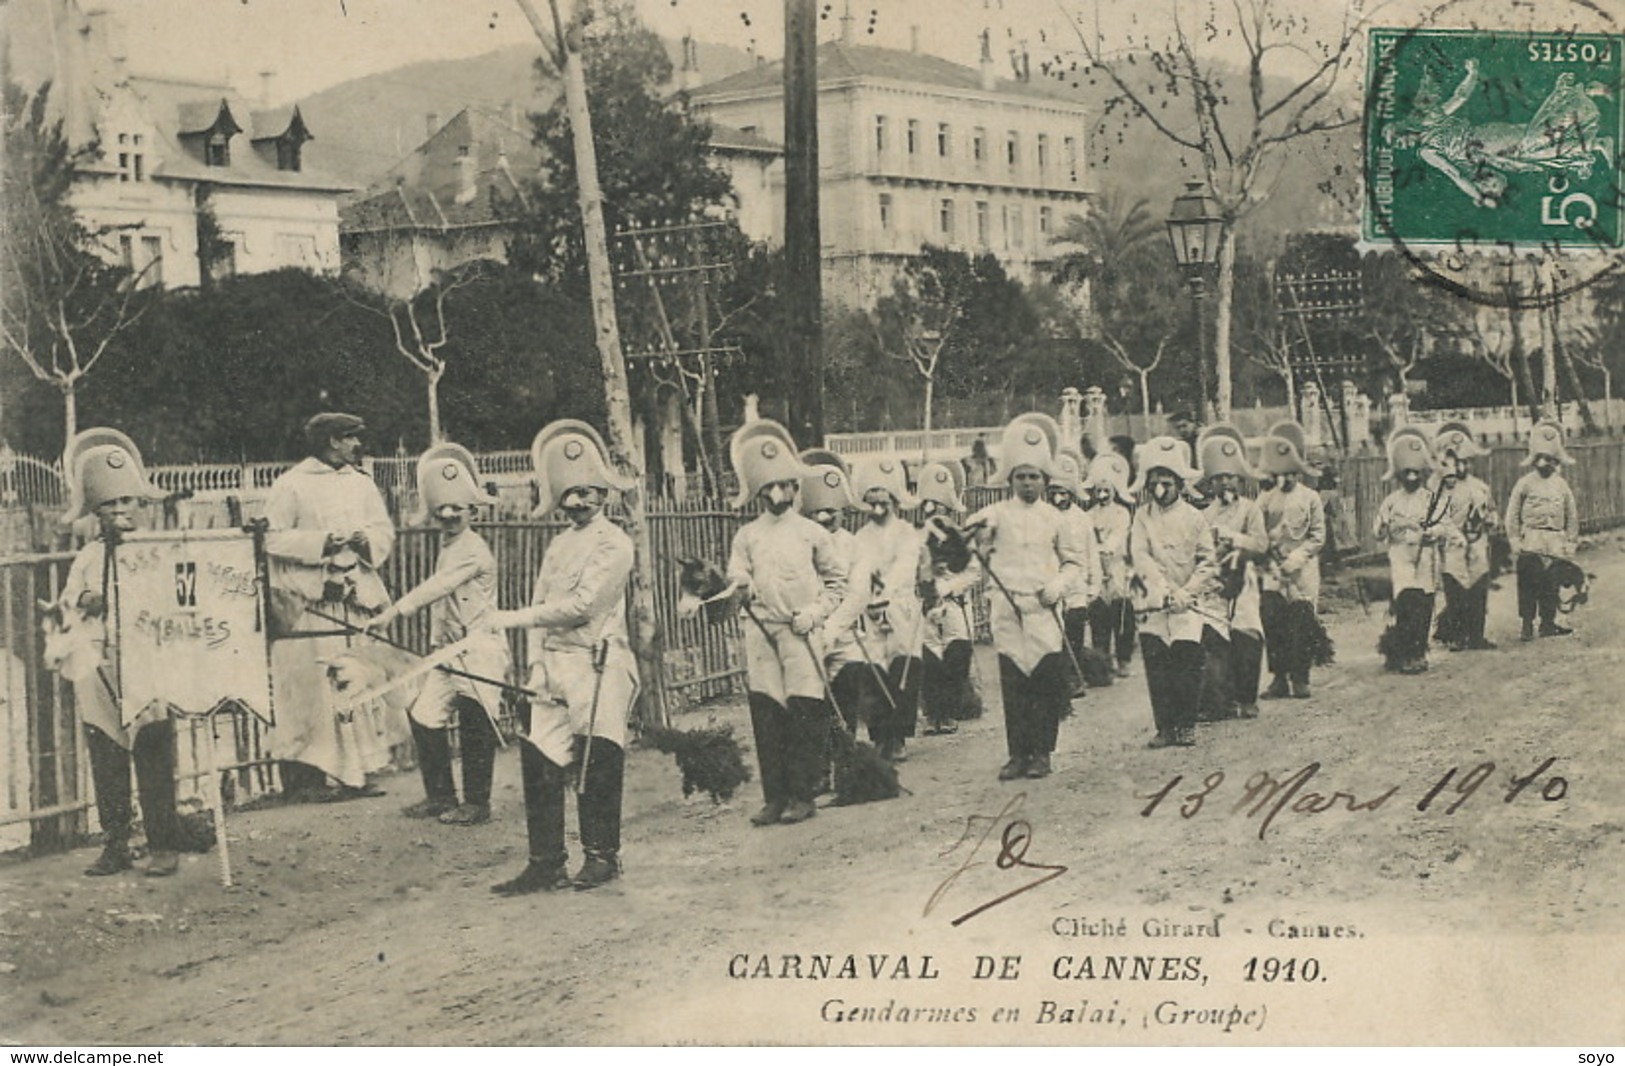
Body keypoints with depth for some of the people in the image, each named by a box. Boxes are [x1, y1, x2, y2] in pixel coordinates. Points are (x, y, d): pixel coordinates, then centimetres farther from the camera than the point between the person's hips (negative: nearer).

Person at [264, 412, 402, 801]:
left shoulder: (361, 483, 16)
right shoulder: (291, 486, -3)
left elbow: (385, 531, 15)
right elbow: (273, 538, -7)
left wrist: (366, 540, -6)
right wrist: (320, 542, -16)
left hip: (358, 598, 6)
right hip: (309, 604, -6)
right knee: (310, 690, -8)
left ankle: (354, 774, 9)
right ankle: (304, 777, -4)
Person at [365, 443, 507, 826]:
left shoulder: (474, 550, -14)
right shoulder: (446, 547, 14)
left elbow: (436, 587, -25)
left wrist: (393, 612, -32)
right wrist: (437, 643, 12)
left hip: (480, 650, -9)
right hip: (449, 650, 9)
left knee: (474, 729, -4)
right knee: (425, 716, 6)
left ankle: (477, 803, 7)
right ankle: (439, 795, 18)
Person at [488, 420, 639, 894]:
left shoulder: (614, 543, -6)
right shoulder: (558, 544, 17)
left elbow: (580, 604, -16)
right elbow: (541, 603, 14)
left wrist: (513, 619, -15)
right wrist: (537, 663, 0)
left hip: (597, 665, -7)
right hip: (553, 665, 7)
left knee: (597, 764, -4)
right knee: (540, 763, 2)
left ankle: (601, 856, 10)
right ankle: (545, 864, 8)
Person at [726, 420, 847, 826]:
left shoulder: (812, 533, 7)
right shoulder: (746, 536, 9)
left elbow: (837, 578, 12)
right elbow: (737, 577, 5)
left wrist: (817, 611, -2)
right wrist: (741, 589, -18)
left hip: (801, 633, -1)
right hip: (760, 631, 1)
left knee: (806, 714, -4)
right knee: (765, 714, 0)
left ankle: (802, 796, 3)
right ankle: (774, 797, 6)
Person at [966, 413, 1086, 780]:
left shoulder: (1054, 519, 8)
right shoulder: (997, 514, 4)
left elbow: (1074, 558, 15)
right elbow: (981, 552, -6)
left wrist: (1060, 584, -3)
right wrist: (978, 534, -28)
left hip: (1044, 612, 0)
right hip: (1007, 609, 0)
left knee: (1047, 684, -2)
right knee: (1013, 686, 1)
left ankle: (1042, 753, 7)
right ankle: (1018, 753, 8)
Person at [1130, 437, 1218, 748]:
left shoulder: (1193, 517, 4)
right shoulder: (1143, 516, 6)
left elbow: (1207, 562, 3)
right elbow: (1140, 557, -5)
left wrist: (1187, 592, -10)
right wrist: (1167, 589, -16)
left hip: (1189, 602, -1)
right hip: (1155, 603, 1)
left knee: (1187, 661, -7)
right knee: (1156, 664, -3)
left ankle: (1186, 725, 6)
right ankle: (1164, 727, 3)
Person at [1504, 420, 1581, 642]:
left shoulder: (1561, 485, 8)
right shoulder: (1525, 483, -1)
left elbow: (1572, 516, 14)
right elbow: (1512, 514, 0)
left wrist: (1571, 542, 11)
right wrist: (1515, 539, -6)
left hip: (1555, 544, 3)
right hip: (1530, 543, -3)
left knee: (1550, 586, 5)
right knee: (1528, 585, -3)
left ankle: (1548, 624, 15)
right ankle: (1527, 625, 3)